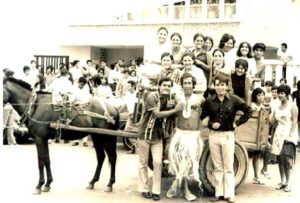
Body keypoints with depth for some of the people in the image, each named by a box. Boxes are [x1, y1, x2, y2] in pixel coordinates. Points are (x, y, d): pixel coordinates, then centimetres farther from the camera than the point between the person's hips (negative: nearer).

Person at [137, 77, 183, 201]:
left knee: (158, 162, -1)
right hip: (145, 134, -5)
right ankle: (144, 189, 16)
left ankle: (156, 191, 7)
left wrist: (169, 107, -8)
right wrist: (175, 110, -24)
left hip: (157, 136, 5)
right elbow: (158, 114, -24)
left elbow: (167, 116, 11)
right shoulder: (152, 97, -16)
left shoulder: (168, 99, 5)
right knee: (143, 163, 5)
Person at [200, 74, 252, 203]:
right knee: (217, 167, 9)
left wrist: (238, 123, -3)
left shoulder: (234, 100, -4)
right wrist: (210, 124, -8)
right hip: (213, 135, 2)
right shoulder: (209, 101, 0)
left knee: (228, 167, 3)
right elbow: (201, 116, 6)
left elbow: (248, 111, 2)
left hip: (228, 135, -2)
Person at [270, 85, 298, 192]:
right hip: (279, 135, 6)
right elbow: (271, 119, 9)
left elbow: (294, 122, -9)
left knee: (288, 159, -9)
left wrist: (290, 135, -16)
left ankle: (288, 183, -3)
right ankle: (282, 181, 14)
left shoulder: (292, 106, -3)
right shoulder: (277, 107, 14)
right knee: (280, 159, 7)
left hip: (289, 135, -6)